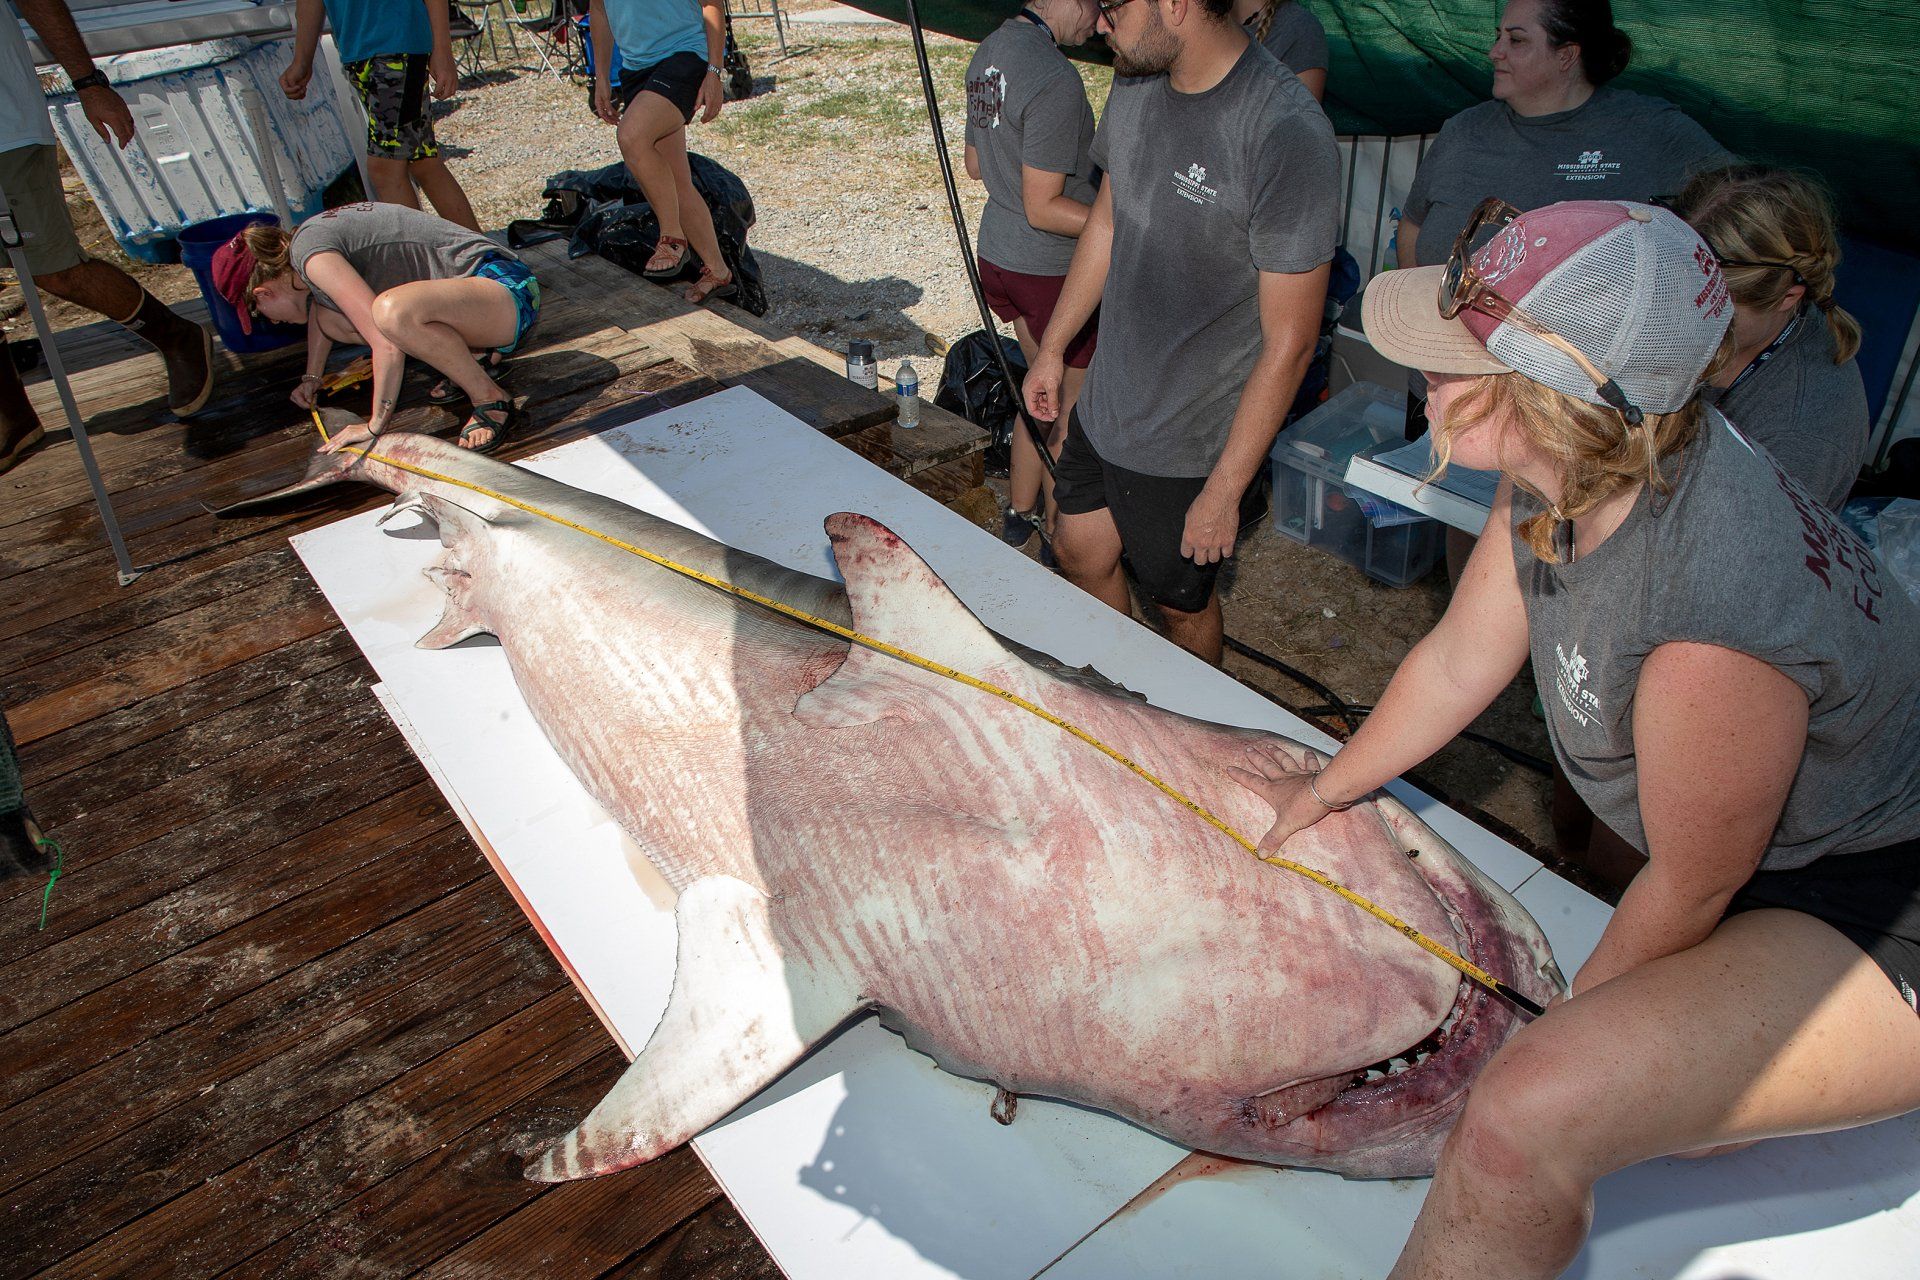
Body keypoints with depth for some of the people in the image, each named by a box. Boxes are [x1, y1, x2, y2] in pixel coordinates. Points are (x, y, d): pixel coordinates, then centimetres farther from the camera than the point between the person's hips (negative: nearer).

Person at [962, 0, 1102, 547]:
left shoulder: (988, 51, 6)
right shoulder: (1055, 80, -23)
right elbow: (1043, 209, -23)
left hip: (997, 256, 9)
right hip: (1051, 270, -9)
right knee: (1071, 408, 6)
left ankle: (1020, 511, 34)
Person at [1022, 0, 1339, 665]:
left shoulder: (1288, 134, -27)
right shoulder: (1135, 84, -3)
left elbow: (1288, 342, -22)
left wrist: (1225, 490, -19)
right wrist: (1052, 347, 19)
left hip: (1190, 449, -7)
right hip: (1103, 405, 7)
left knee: (1183, 604, 14)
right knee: (1080, 555, 22)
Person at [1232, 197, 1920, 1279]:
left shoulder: (1714, 603, -38)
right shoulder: (1565, 471, -13)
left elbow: (1696, 884, -20)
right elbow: (1457, 663, 3)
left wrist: (1571, 1013, -1)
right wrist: (1326, 790, 17)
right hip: (1790, 862, 8)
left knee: (1526, 1123, -24)